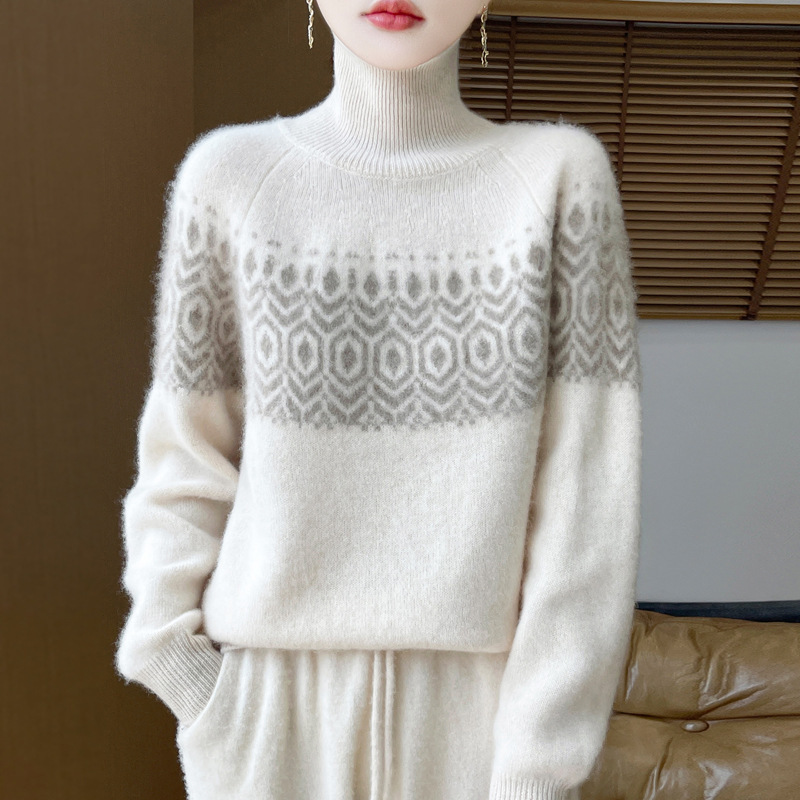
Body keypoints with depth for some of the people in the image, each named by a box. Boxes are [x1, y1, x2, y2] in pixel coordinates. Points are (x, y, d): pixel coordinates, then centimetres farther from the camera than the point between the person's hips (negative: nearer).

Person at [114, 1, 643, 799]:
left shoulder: (560, 173, -4)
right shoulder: (229, 174, -2)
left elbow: (585, 486, -7)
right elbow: (185, 463, 2)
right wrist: (174, 659, -2)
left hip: (479, 694, 0)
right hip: (274, 692, 1)